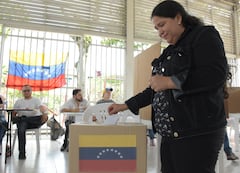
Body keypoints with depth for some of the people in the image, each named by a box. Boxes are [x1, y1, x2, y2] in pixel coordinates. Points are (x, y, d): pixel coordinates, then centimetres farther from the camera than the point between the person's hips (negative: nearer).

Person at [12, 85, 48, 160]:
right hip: (22, 121, 2)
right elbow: (14, 113, 13)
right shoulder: (18, 101, 19)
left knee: (45, 117, -35)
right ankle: (22, 153, -28)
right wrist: (13, 118, -13)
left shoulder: (36, 100, 10)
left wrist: (45, 113, -35)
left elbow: (42, 107, -10)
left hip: (34, 120, -1)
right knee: (21, 130, -34)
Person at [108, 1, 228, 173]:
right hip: (170, 132, 7)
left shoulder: (204, 35, -1)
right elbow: (156, 89, 21)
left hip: (198, 132, -7)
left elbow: (217, 74, -17)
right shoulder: (170, 52, 18)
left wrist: (169, 82, -16)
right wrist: (125, 105, 17)